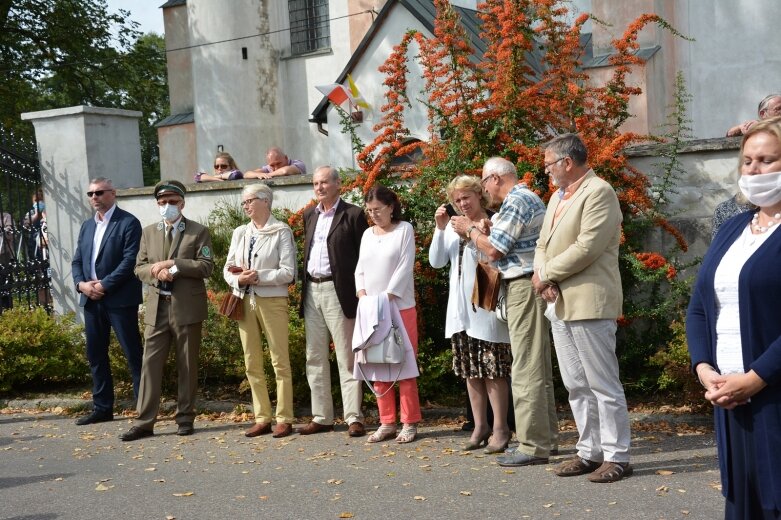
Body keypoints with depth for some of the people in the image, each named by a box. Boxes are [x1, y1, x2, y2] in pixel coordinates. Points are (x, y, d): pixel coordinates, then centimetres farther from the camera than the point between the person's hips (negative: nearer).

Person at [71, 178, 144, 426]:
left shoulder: (128, 223, -5)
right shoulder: (87, 226, 18)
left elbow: (130, 260, -14)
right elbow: (77, 260, 15)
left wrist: (104, 285, -17)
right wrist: (81, 284, -5)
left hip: (119, 299, -7)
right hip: (91, 300, 7)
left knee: (133, 354, -3)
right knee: (95, 354, 10)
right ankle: (102, 408, 19)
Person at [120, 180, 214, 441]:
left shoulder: (198, 231, 1)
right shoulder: (148, 232, 14)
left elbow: (206, 266, -9)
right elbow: (139, 268, 10)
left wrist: (173, 265, -16)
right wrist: (156, 271, -12)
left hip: (187, 307, -3)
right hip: (157, 307, 3)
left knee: (187, 365, 5)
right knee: (150, 363, 0)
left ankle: (185, 418, 16)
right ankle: (144, 422, 4)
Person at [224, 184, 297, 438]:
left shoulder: (281, 232, -3)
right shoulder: (240, 232, 14)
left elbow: (288, 272, -9)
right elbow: (228, 269, 11)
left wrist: (258, 276, -17)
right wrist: (238, 279, -10)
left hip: (272, 301, -6)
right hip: (245, 301, 6)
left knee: (280, 361, -2)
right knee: (252, 363, 7)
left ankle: (284, 419, 4)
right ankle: (262, 418, 15)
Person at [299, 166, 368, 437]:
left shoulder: (353, 214, -4)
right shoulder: (309, 216, 15)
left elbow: (364, 256, -7)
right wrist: (304, 290, 11)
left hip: (337, 291, -7)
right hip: (311, 291, 7)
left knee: (346, 358, -4)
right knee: (315, 358, 10)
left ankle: (354, 418, 1)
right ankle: (321, 417, 18)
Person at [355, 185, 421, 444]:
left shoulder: (404, 229, -1)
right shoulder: (367, 234, 14)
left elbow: (405, 267, -9)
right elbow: (360, 269, 13)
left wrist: (387, 298, -16)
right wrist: (363, 296, -5)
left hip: (400, 307, -5)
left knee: (403, 364, -3)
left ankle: (409, 423, 5)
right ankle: (386, 422, 13)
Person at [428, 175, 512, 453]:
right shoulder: (453, 227, 12)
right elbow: (436, 261, 5)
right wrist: (440, 229, -6)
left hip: (485, 307, -6)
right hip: (460, 307, 6)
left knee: (492, 370, -3)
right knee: (471, 370, 11)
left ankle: (500, 428, 5)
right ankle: (480, 426, 20)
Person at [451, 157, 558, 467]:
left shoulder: (515, 201, -13)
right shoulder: (528, 197, 20)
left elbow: (494, 251, -15)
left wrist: (471, 230, 0)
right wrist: (488, 230, 11)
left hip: (524, 287, -11)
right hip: (531, 286, 11)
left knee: (526, 368, -8)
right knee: (539, 366, 13)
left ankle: (533, 445, -5)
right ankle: (547, 437, 20)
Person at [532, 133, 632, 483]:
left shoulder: (598, 192, -10)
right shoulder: (557, 197, 19)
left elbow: (587, 247, -20)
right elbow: (543, 244, 18)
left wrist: (546, 274, -12)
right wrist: (541, 275, -3)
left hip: (589, 302, -9)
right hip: (559, 304, 9)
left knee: (602, 384, -2)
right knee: (576, 385, 12)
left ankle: (616, 456, 6)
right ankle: (590, 451, 21)